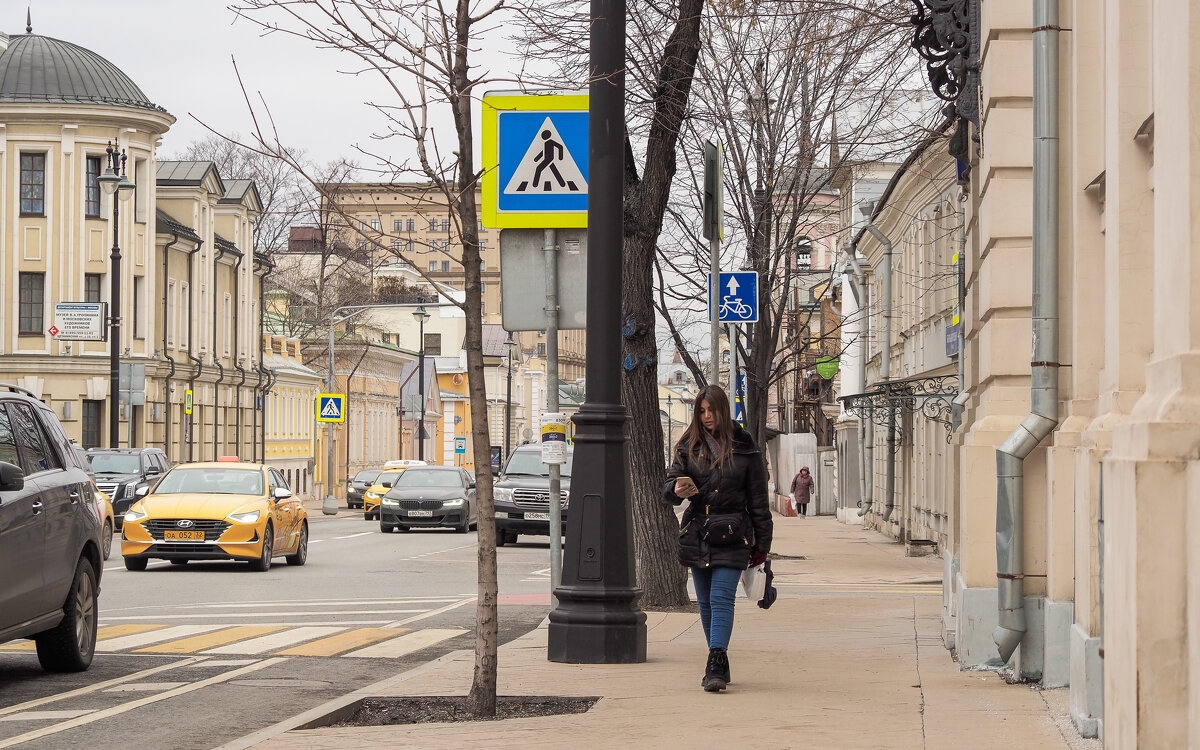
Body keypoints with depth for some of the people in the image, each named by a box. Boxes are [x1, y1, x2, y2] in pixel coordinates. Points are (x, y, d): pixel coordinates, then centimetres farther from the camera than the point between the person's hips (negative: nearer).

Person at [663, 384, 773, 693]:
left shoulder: (744, 448, 2)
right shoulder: (689, 446, 9)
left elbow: (758, 499, 4)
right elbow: (669, 486, 5)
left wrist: (762, 545, 3)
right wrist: (676, 490, -20)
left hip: (732, 536, -3)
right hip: (696, 536, 4)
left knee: (721, 599, -14)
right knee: (706, 603, 8)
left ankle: (716, 667, -20)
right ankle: (719, 664, 19)